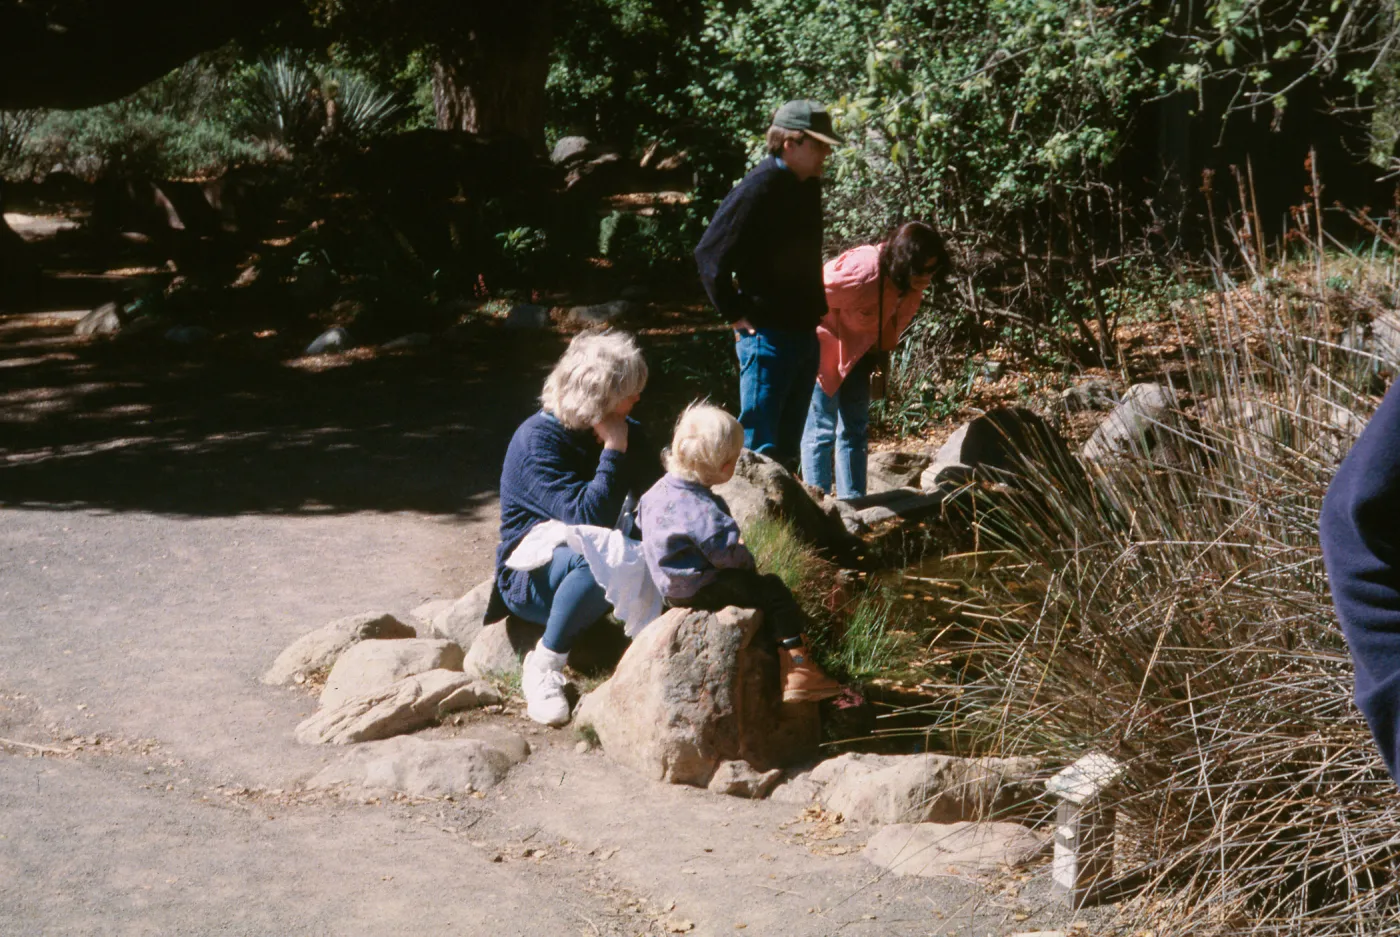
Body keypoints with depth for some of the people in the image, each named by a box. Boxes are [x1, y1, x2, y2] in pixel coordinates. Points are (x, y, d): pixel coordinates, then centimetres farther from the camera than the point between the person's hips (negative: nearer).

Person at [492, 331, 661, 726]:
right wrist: (613, 450, -28)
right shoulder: (538, 440, -22)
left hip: (589, 558, 6)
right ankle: (544, 667, -25)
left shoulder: (627, 432, 1)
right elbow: (587, 516, -32)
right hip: (533, 576, -6)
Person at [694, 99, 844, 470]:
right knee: (760, 446, -4)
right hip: (767, 335, -8)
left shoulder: (808, 187, 9)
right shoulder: (760, 189, -16)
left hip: (804, 333, 8)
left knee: (787, 446, 15)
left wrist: (816, 309, 13)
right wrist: (736, 315, -15)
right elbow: (709, 255, -18)